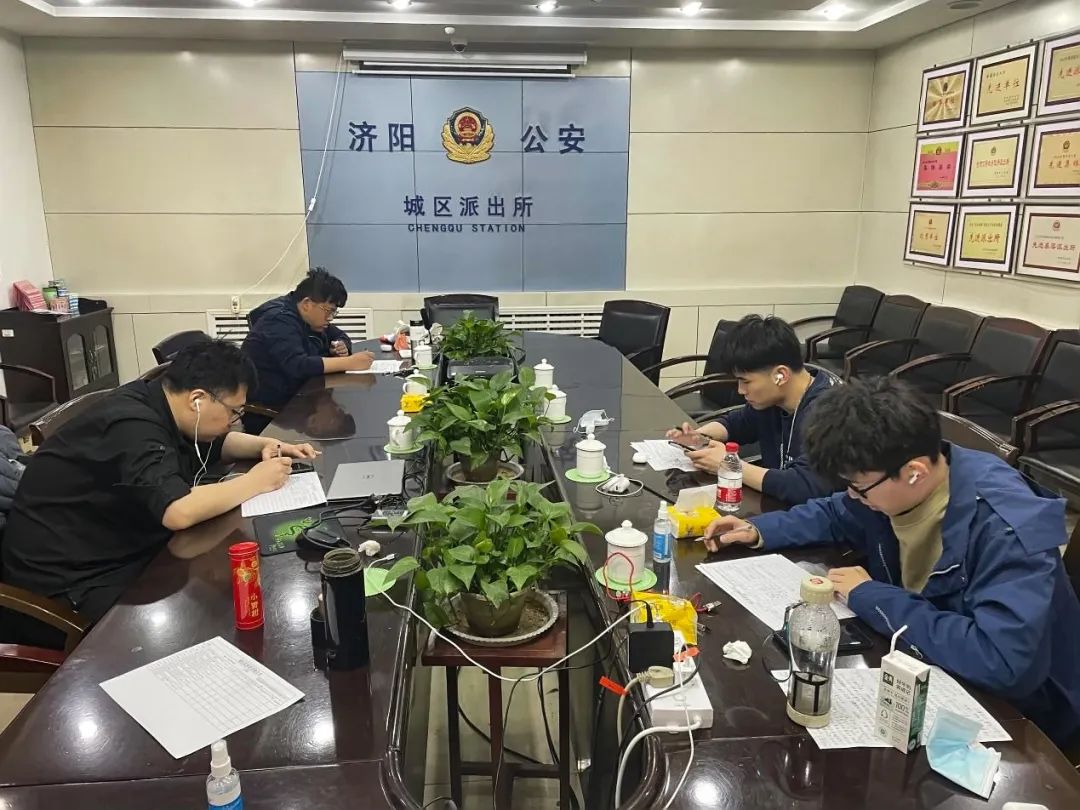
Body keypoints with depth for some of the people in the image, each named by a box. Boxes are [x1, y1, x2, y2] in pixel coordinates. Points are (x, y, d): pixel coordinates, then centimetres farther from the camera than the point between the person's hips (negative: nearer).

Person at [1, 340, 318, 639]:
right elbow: (179, 512, -39)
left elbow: (216, 444, 18)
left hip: (124, 551, 9)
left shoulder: (155, 405, 1)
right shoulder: (132, 426, -27)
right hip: (69, 581, -9)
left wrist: (265, 446, -1)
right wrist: (254, 482, -25)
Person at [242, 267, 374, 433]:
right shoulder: (280, 320, -20)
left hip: (293, 398, 9)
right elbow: (297, 366, -33)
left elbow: (341, 336, 19)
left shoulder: (310, 318, 8)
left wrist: (342, 346, -6)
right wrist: (349, 362, -33)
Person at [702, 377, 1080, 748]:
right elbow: (835, 515, 12)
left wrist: (870, 597, -31)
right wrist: (760, 529, -3)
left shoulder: (1009, 530, -33)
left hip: (1013, 709, -6)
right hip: (921, 655, 7)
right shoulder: (892, 483, -10)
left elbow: (1002, 660, -42)